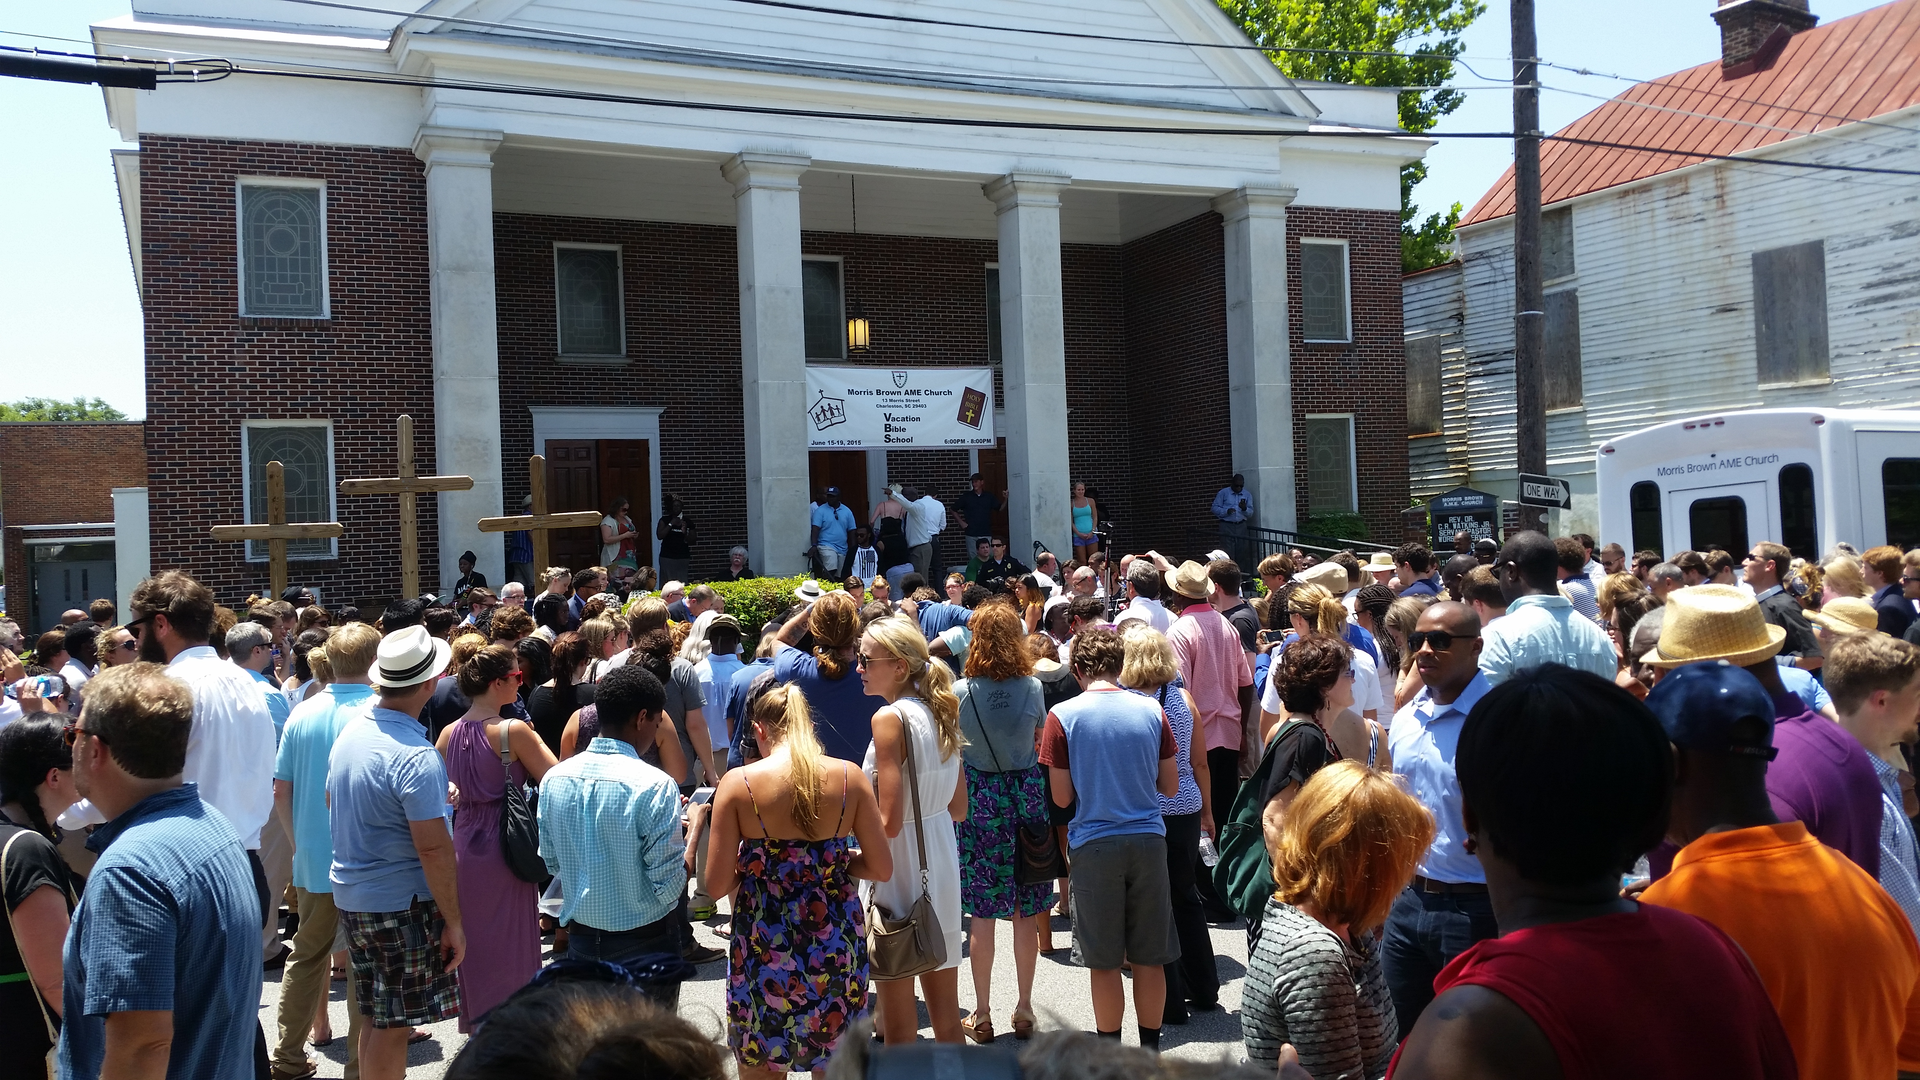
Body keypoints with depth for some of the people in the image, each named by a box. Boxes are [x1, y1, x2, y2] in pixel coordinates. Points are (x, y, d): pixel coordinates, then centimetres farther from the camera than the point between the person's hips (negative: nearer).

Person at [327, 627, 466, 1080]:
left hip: (350, 892, 8)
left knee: (377, 1018, 18)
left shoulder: (351, 732, 4)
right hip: (402, 904, -8)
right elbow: (433, 848, -23)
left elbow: (333, 804, 19)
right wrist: (453, 920, -15)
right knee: (392, 1025, 2)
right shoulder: (416, 757, -22)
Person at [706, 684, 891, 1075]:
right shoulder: (849, 777, -3)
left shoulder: (738, 782, -8)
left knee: (760, 1065, 15)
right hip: (838, 951, 2)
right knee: (834, 1066, 18)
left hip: (765, 950, -2)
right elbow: (882, 868, -1)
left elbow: (717, 885, -9)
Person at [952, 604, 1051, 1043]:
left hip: (979, 797, -2)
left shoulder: (961, 692, -10)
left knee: (982, 914, 5)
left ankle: (982, 1015, 13)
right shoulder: (1032, 688, -6)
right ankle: (1024, 1008, 20)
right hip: (1027, 795, 2)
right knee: (1025, 914, 10)